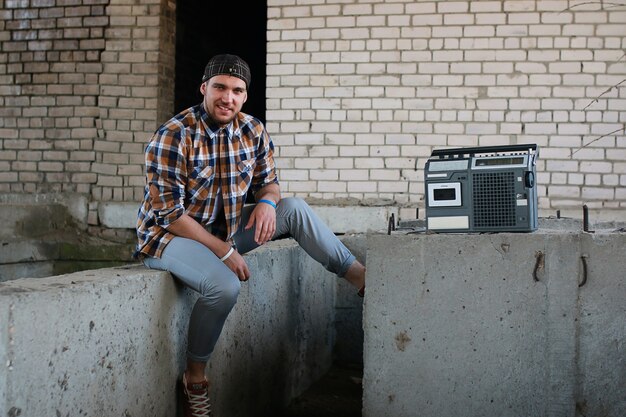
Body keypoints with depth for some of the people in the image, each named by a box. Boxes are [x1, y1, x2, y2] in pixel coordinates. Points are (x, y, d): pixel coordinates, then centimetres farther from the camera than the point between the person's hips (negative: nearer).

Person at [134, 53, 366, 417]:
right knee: (225, 285, -33)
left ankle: (359, 275, -8)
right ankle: (195, 379, -11)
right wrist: (224, 251, -24)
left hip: (225, 227, 6)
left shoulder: (254, 131, -4)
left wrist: (268, 201, -18)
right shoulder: (172, 138, -20)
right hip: (171, 234, -5)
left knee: (294, 208, -13)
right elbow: (170, 214, -21)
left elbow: (268, 182, 8)